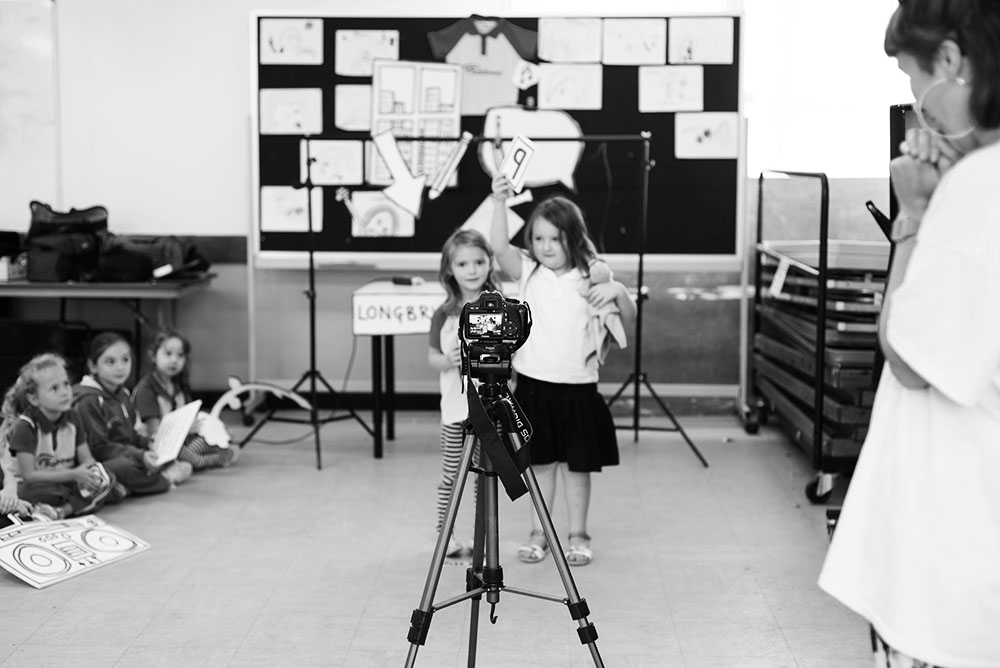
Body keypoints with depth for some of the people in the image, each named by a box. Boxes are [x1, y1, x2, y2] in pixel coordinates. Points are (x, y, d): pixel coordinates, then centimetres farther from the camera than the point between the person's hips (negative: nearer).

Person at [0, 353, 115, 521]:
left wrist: (91, 471, -22)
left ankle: (62, 510, -29)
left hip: (65, 481, 6)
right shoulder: (24, 427, -17)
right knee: (43, 491, -40)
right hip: (31, 487, -6)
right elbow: (29, 475, -21)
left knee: (107, 479, -19)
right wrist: (74, 474, -26)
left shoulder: (72, 418, 1)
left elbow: (87, 459, 4)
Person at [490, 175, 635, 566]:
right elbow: (499, 246, -18)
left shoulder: (590, 278, -2)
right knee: (541, 462, 11)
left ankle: (578, 535, 20)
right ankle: (538, 534, 23)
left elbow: (629, 317, -1)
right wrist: (499, 203, -31)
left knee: (577, 464, 8)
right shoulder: (528, 272, -1)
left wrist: (618, 290, -22)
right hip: (534, 384, 1)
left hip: (577, 387, -1)